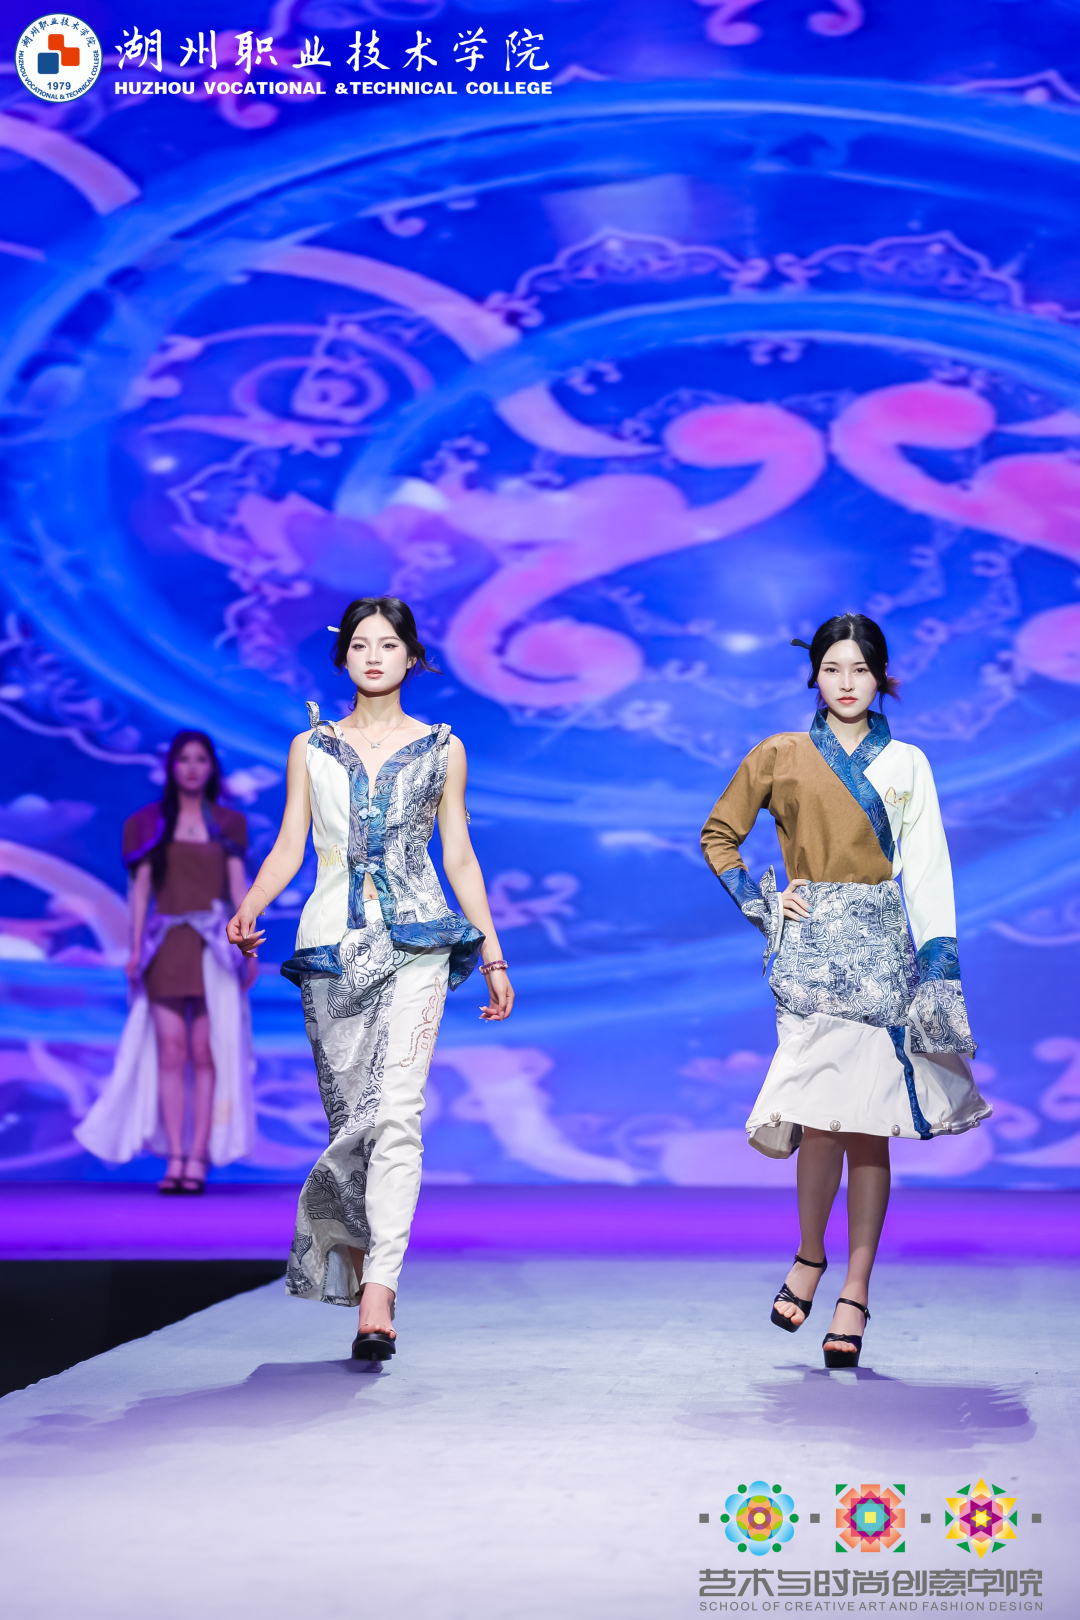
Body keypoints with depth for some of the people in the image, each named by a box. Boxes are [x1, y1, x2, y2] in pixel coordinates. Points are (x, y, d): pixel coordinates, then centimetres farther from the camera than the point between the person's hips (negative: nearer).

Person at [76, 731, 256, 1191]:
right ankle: (174, 1158, -5)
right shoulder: (149, 823, 9)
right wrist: (136, 947, -1)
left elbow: (239, 887, 7)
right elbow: (141, 887, 7)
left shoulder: (228, 823, 10)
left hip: (214, 946, 0)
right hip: (167, 946, 0)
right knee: (171, 1050, -6)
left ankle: (198, 1158, -3)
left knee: (206, 1053, -4)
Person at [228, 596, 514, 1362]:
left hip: (415, 941, -2)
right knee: (346, 1113, 4)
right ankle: (359, 1269, 19)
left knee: (395, 1111, -16)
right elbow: (288, 850, 8)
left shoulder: (442, 749, 10)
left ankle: (377, 1294, -22)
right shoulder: (312, 748, 12)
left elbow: (459, 857, 12)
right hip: (332, 942, 2)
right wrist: (250, 910, -11)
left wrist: (494, 955, 9)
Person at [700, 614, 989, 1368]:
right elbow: (719, 835, 17)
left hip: (882, 952, 1)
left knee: (870, 1123, -2)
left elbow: (928, 872, 5)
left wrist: (939, 967, -3)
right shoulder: (778, 757, 9)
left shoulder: (906, 765, 10)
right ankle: (810, 1256, 13)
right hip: (810, 949, -1)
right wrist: (760, 901, 4)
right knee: (825, 1117, -12)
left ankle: (855, 1293, 6)